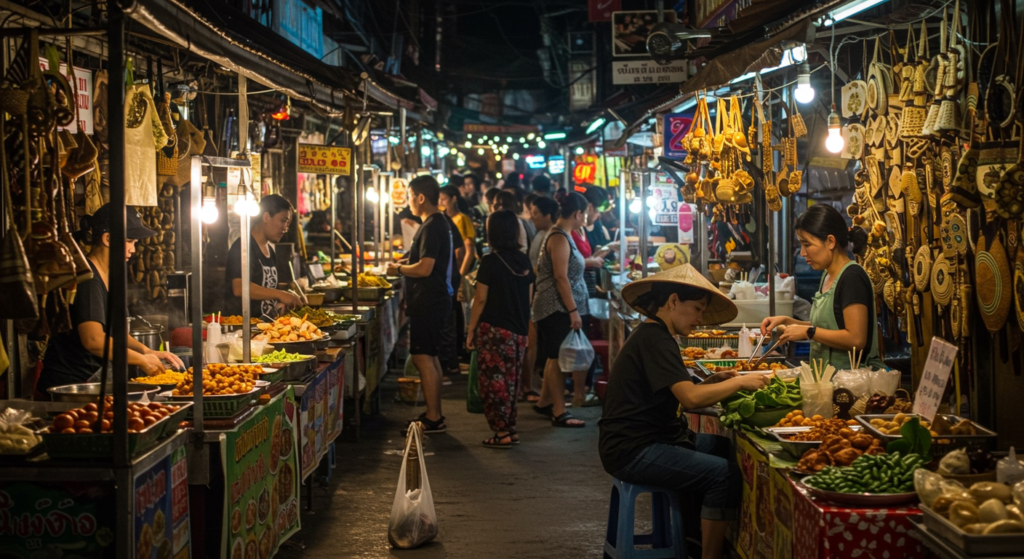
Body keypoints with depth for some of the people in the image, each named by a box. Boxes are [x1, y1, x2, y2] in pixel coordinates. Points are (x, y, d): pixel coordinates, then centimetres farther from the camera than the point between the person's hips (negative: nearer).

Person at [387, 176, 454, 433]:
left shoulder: (432, 227, -17)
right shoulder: (438, 223, 15)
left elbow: (425, 268, -24)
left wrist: (399, 269, -9)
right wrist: (405, 265, 17)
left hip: (428, 302, -11)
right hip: (434, 299, 11)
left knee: (423, 358, -9)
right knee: (429, 357, 16)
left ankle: (434, 419, -6)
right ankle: (433, 414, 23)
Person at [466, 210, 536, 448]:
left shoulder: (490, 261, -11)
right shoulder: (524, 261, 5)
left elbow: (481, 299, -10)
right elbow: (528, 297, 11)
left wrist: (471, 330, -3)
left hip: (494, 330, -6)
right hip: (519, 330, 6)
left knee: (494, 380, 2)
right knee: (511, 380, 14)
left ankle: (502, 433, 2)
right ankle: (510, 429, 18)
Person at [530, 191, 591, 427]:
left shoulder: (560, 235, 15)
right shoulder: (560, 238, -17)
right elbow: (561, 277, -22)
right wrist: (573, 311, -22)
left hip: (557, 309, 10)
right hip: (557, 308, -10)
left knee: (555, 357, 16)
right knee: (557, 358, -6)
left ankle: (544, 403, 26)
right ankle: (559, 413, -2)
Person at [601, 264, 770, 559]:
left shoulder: (654, 335, 16)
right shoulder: (654, 338, -17)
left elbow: (679, 395, 16)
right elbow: (690, 398, -25)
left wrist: (712, 382, 2)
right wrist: (739, 382, -14)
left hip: (654, 437, 11)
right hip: (632, 451, -11)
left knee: (731, 450, 6)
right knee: (725, 474, -19)